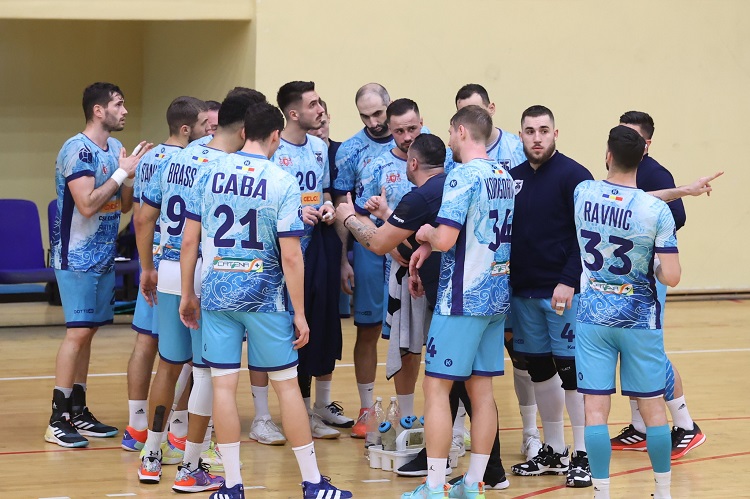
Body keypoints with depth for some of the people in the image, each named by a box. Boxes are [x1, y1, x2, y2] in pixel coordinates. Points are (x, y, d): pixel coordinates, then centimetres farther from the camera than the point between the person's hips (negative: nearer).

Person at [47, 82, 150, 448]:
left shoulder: (114, 148, 10)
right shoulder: (78, 150, -16)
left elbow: (124, 204, 14)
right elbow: (87, 204, -24)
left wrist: (137, 173, -3)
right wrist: (122, 172, -19)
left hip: (104, 255, 8)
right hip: (77, 256, -8)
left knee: (87, 332, 11)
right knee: (77, 331, -10)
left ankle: (78, 412, 16)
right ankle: (58, 421, -8)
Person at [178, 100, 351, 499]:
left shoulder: (211, 174, 0)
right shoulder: (282, 183, -9)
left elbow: (190, 240, 2)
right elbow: (290, 256, -11)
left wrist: (187, 294, 13)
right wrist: (299, 314, -5)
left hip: (216, 294, 2)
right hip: (263, 297, -2)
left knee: (223, 385, 5)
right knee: (286, 384, 6)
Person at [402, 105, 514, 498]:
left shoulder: (463, 177, -16)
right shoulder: (504, 178, 11)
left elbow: (445, 239, -23)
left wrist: (427, 234, -1)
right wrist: (433, 243, 11)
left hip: (463, 299, -8)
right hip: (498, 295, 8)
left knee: (437, 387, -2)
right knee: (481, 388, 10)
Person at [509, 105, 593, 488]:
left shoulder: (573, 176, -8)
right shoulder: (513, 178, 9)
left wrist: (569, 281, -19)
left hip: (563, 292, -6)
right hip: (523, 292, 6)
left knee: (571, 369, -4)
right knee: (539, 371, 12)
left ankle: (582, 456, 2)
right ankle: (553, 452, 22)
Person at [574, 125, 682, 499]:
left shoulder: (583, 193, -6)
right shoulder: (657, 211, -14)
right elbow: (671, 277, -15)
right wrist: (653, 266, 6)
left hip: (593, 314, 1)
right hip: (639, 317, -1)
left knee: (595, 409, 2)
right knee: (652, 408, 11)